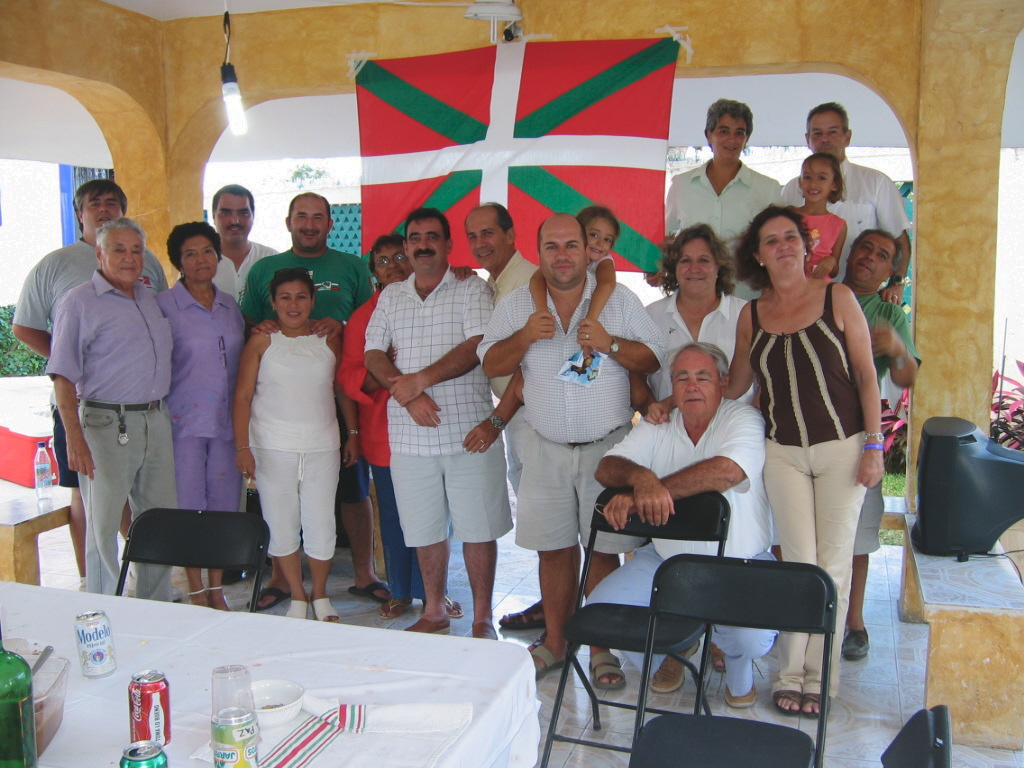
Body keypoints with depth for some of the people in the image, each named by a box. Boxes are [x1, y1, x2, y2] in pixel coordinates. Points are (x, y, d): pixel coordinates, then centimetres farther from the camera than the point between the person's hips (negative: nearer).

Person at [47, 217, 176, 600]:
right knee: (103, 526, 2)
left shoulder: (149, 298, 14)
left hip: (156, 421, 7)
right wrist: (74, 438, -18)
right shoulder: (80, 302, -6)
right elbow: (63, 376, -11)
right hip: (106, 424, -6)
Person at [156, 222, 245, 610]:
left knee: (224, 505, 7)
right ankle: (196, 591, 13)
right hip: (185, 421, -4)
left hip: (227, 421, 4)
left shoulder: (230, 305, 12)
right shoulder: (164, 305, -3)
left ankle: (216, 589, 18)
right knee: (188, 507, 1)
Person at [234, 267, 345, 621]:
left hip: (322, 447, 1)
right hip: (272, 448, -1)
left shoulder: (329, 340, 7)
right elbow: (242, 397, 0)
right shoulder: (262, 342, 2)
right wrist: (242, 447, -7)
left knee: (320, 523, 3)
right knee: (280, 526, 4)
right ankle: (297, 597, 22)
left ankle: (320, 595, 24)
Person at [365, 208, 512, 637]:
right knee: (425, 530, 12)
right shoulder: (390, 297, 15)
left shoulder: (473, 290, 2)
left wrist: (420, 379, -16)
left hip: (468, 431, -3)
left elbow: (476, 347, -11)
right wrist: (408, 395, -10)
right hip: (410, 435, 4)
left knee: (477, 529, 1)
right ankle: (434, 612, 26)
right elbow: (373, 355, 7)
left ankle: (482, 618, 14)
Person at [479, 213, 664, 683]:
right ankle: (555, 642, 22)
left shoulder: (619, 299, 1)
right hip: (546, 447, 2)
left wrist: (610, 344, -17)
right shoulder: (517, 304, 6)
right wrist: (525, 337, -12)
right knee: (554, 547, 7)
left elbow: (653, 359, 0)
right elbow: (491, 365, 5)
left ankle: (601, 648, 13)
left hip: (608, 445, -2)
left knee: (604, 548, 0)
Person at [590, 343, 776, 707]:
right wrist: (642, 478, -33)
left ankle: (738, 670, 11)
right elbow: (607, 466, -7)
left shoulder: (744, 419, -10)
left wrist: (639, 496, -29)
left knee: (753, 638, -30)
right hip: (665, 558, 4)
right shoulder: (656, 428, 4)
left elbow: (726, 472, -29)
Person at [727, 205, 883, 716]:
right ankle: (790, 675, 13)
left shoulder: (837, 298, -2)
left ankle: (819, 678, 14)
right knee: (799, 563, 1)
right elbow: (733, 386, 12)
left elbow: (866, 375, -2)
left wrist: (873, 444, -8)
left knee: (833, 565, 3)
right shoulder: (751, 315, 6)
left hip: (842, 447, -1)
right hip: (783, 452, 2)